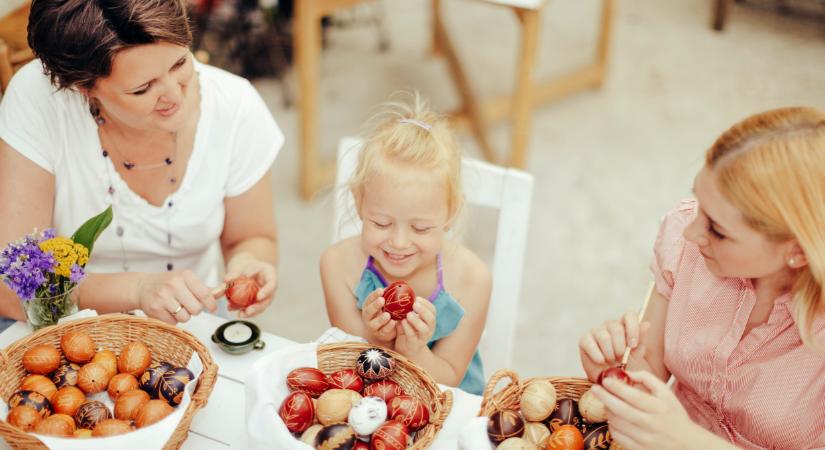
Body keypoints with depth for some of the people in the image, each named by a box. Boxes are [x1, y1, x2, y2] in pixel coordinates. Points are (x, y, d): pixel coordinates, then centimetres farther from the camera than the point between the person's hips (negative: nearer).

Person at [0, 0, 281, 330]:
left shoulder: (234, 106, -15)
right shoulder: (36, 98, -19)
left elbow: (253, 239, 1)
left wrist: (246, 263, -20)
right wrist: (138, 288, -33)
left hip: (189, 329, 1)